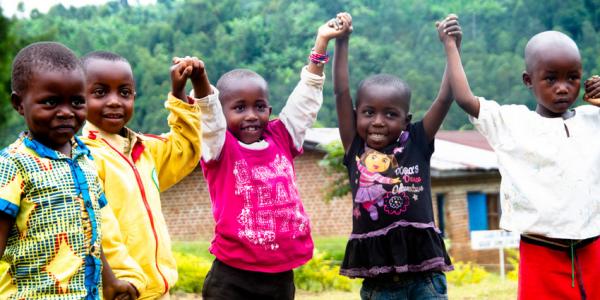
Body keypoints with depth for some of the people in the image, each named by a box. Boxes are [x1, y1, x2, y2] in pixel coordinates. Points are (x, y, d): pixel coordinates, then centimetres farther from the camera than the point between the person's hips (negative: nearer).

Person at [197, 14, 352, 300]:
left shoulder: (280, 139, 8)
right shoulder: (220, 147, -3)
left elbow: (305, 98, 11)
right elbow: (209, 113, -21)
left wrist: (321, 43, 10)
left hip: (281, 276, 5)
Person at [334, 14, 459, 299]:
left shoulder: (417, 143, 6)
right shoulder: (355, 149, 6)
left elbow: (446, 97, 1)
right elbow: (341, 93, 3)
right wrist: (341, 42, 3)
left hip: (423, 265, 0)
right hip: (378, 272, 1)